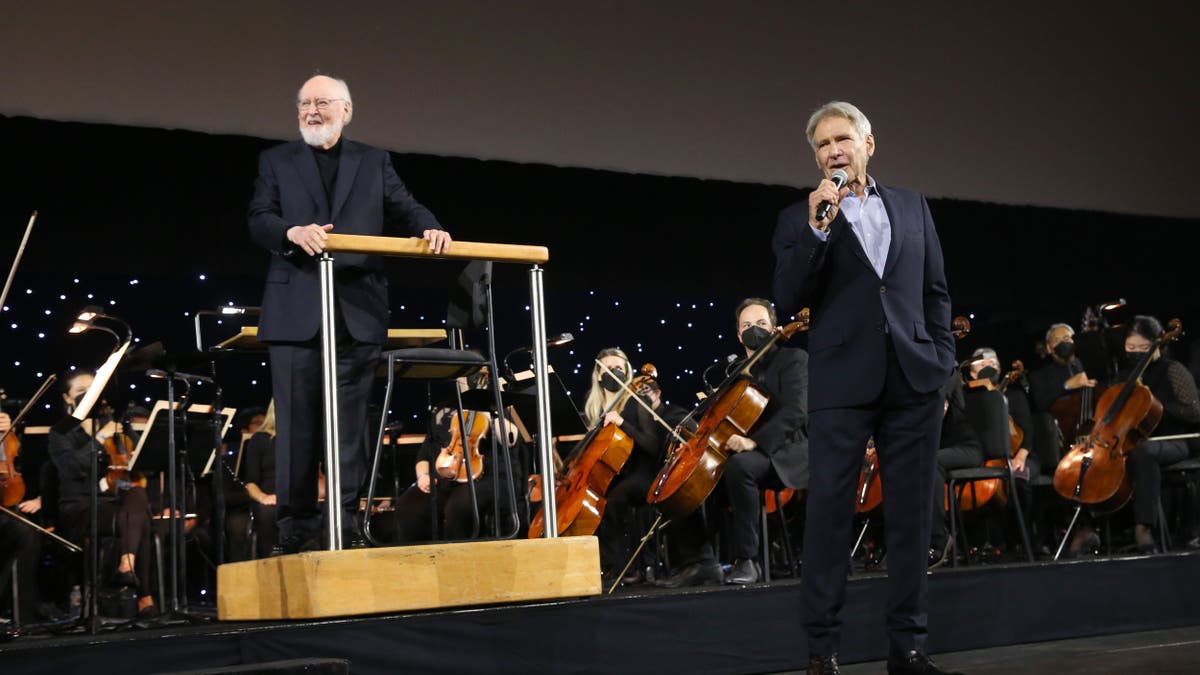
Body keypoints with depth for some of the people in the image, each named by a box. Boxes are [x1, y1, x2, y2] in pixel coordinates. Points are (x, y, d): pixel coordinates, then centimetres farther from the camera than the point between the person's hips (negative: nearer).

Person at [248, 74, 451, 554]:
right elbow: (258, 221, 1)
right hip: (296, 311, -1)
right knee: (297, 421, -2)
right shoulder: (277, 161, 13)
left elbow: (403, 208, 6)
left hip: (358, 311, 1)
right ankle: (296, 527, 3)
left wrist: (429, 229, -17)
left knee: (351, 420, 2)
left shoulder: (374, 163, 17)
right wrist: (293, 232, -21)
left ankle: (346, 523, 7)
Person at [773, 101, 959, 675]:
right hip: (842, 384, -2)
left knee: (911, 515, 5)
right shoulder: (800, 218, 5)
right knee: (829, 513, -3)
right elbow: (787, 300, -6)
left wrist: (942, 364, 6)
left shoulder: (912, 207, 14)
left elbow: (935, 292, 16)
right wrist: (818, 229, -16)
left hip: (912, 380, 3)